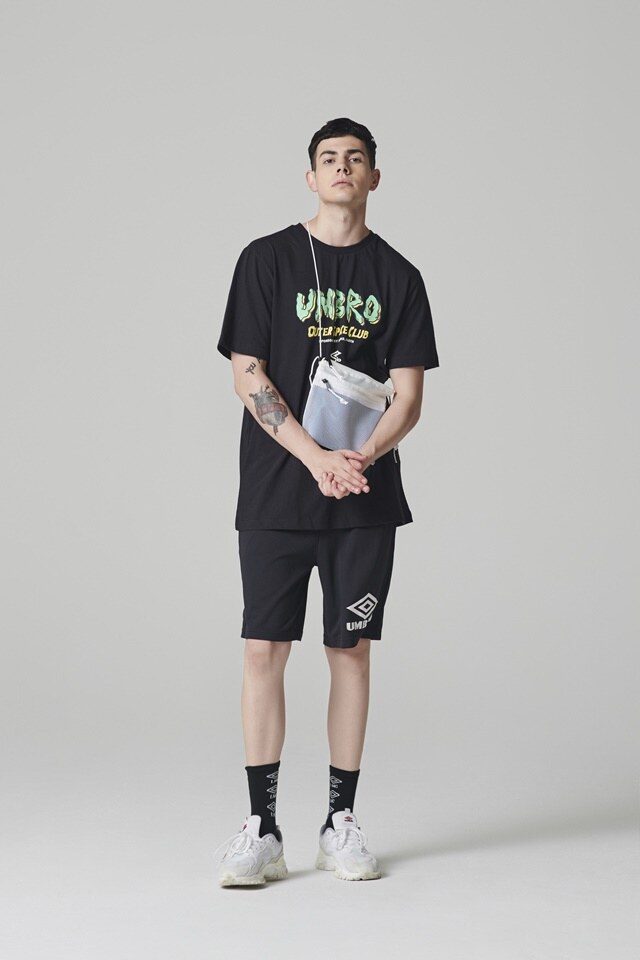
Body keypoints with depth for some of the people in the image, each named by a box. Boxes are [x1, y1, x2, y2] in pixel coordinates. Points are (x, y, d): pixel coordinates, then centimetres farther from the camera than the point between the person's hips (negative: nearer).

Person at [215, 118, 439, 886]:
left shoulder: (397, 276, 7)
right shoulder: (267, 260, 2)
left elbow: (408, 394, 3)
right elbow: (247, 376, -4)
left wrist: (362, 458, -16)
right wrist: (317, 458, -15)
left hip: (365, 498, 2)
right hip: (276, 495, -2)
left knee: (351, 650, 5)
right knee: (264, 649, -3)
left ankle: (340, 822, 14)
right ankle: (261, 829, 5)